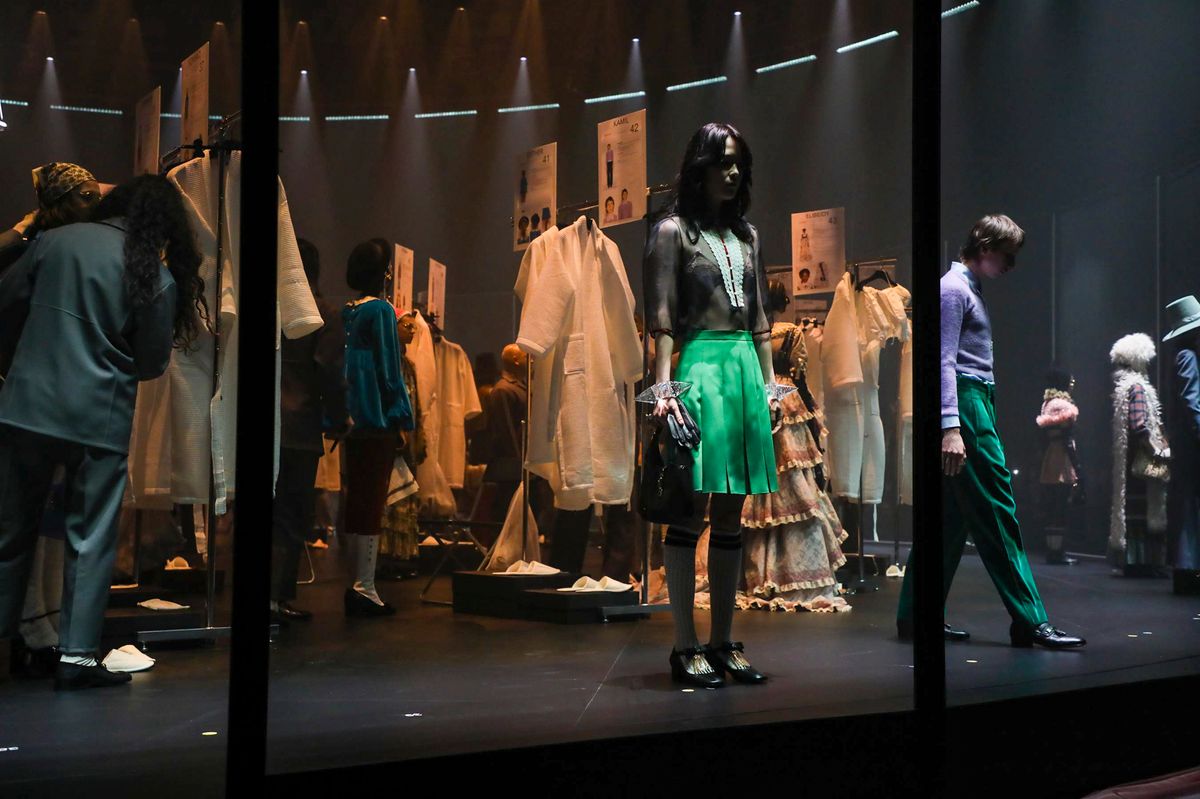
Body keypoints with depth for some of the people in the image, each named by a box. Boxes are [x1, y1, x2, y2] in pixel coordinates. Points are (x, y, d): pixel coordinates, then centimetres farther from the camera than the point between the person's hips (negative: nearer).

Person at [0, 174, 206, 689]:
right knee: (90, 540, 7)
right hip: (98, 420, -2)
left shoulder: (55, 241, 1)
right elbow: (152, 365, 0)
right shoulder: (158, 279, -7)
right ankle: (76, 655, 8)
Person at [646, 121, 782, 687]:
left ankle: (722, 643, 13)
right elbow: (661, 318, -6)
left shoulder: (746, 234, 19)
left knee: (731, 513, 7)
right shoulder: (673, 231, 1)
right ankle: (684, 647, 0)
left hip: (746, 369, 6)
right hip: (701, 367, -6)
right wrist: (664, 387, -14)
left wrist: (770, 382, 14)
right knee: (692, 509, -6)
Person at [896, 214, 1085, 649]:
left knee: (951, 520, 9)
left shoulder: (970, 289, 22)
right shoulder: (953, 288, -8)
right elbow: (945, 361, -16)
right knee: (997, 513, -9)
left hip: (977, 403, 10)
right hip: (964, 405, -10)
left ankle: (915, 616, 13)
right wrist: (951, 427, -24)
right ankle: (1029, 621, -6)